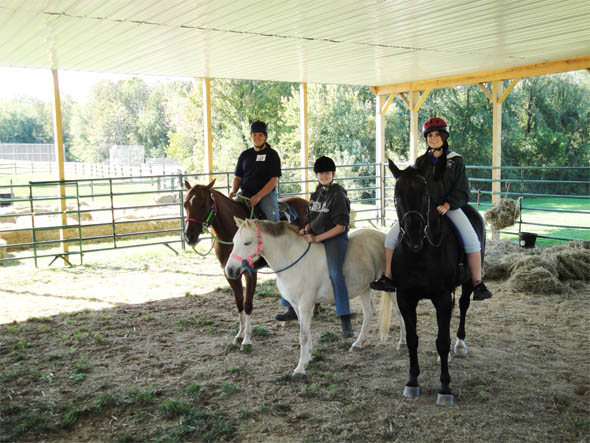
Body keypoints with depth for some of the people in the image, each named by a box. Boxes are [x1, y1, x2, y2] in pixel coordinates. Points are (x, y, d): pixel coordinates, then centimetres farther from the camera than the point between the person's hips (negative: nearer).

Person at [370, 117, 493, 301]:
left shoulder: (456, 161, 1)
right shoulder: (421, 161, 10)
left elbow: (462, 192, -3)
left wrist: (446, 206, -19)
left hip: (449, 207, -3)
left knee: (471, 239, -26)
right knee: (392, 234, -12)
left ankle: (478, 284, -14)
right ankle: (388, 278, -3)